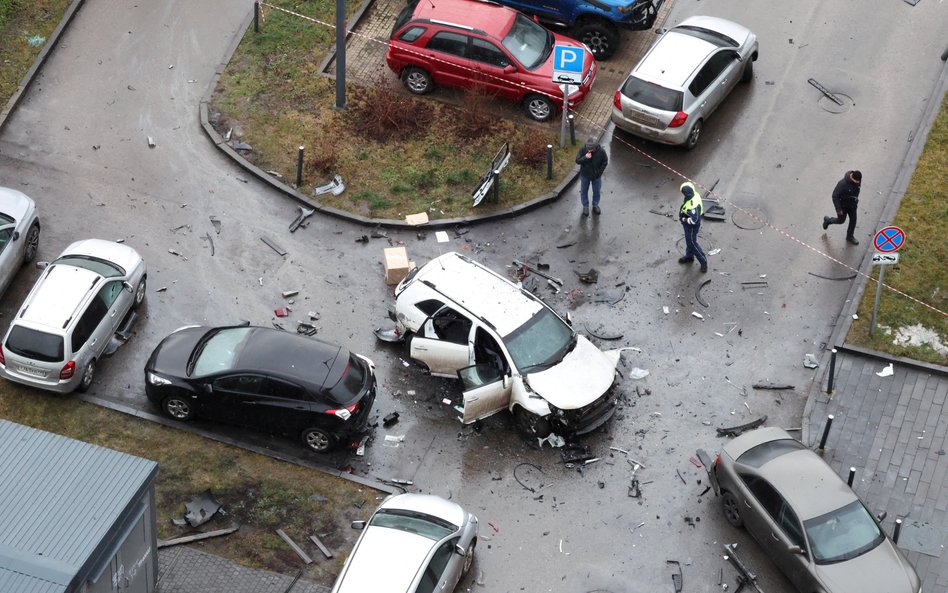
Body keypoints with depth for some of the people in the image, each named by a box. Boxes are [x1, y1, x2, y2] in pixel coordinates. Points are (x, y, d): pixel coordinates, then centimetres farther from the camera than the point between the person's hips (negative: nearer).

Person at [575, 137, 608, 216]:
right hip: (585, 175, 0)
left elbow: (605, 162, -6)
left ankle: (595, 205, 39)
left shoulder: (601, 151, -22)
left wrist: (599, 172, -10)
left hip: (596, 176, 0)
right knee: (584, 191, 13)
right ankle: (585, 206, 32)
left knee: (596, 191, 17)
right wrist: (585, 157, -35)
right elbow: (577, 161, -17)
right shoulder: (583, 149, -22)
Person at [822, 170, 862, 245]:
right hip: (842, 205, -6)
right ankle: (828, 220, 42)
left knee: (853, 220, 13)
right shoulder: (843, 184, -37)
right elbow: (835, 196, -28)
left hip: (852, 204, 6)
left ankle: (850, 236, 34)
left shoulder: (858, 181, -17)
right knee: (841, 220, 12)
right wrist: (838, 209, -25)